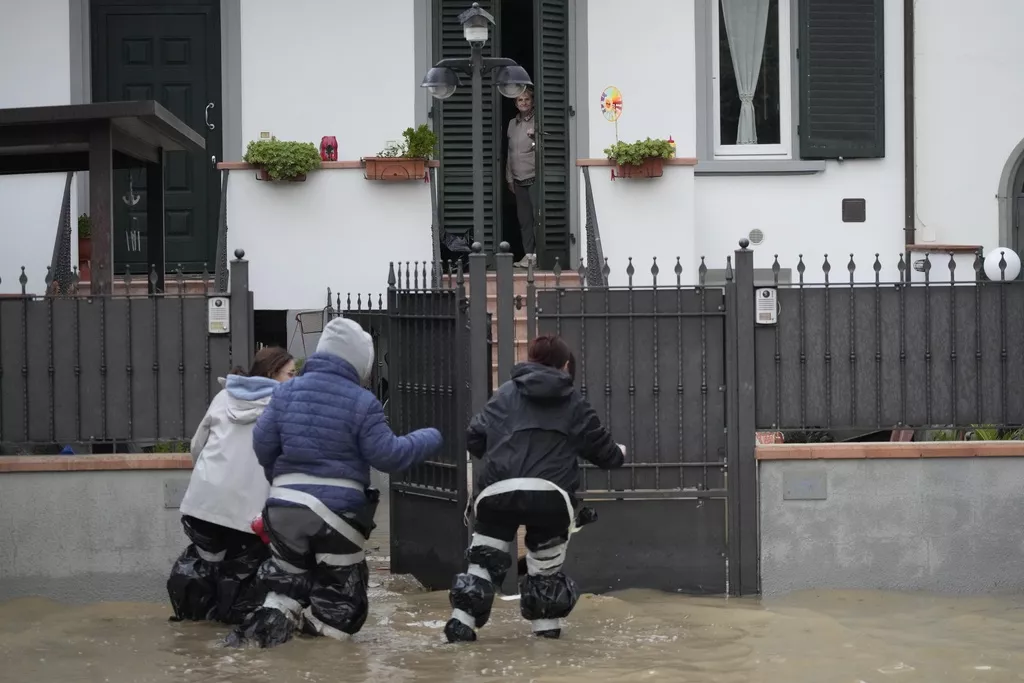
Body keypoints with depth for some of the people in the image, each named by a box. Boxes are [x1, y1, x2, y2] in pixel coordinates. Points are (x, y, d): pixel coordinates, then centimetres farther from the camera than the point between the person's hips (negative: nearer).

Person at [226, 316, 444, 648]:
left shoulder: (287, 391, 3)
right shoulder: (361, 402, -11)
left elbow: (262, 443, 5)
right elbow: (387, 455, -9)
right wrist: (429, 440, 6)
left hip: (285, 504, 4)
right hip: (337, 509, -4)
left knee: (287, 580, 19)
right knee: (341, 599, 11)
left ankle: (273, 618, -10)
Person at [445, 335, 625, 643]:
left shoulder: (506, 394, 16)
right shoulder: (574, 402, 14)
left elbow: (474, 439, 12)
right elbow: (602, 449, 19)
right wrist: (618, 453, 42)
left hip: (497, 492, 1)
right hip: (551, 496, -1)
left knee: (485, 560, 13)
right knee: (546, 564, 20)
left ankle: (462, 620, 4)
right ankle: (547, 623, 22)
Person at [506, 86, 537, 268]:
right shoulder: (512, 123, 14)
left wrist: (535, 137, -25)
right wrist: (509, 177, 18)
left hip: (534, 178, -6)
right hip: (518, 180, 6)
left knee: (538, 217, -8)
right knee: (524, 219, 7)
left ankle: (539, 254, -6)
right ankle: (529, 254, 12)